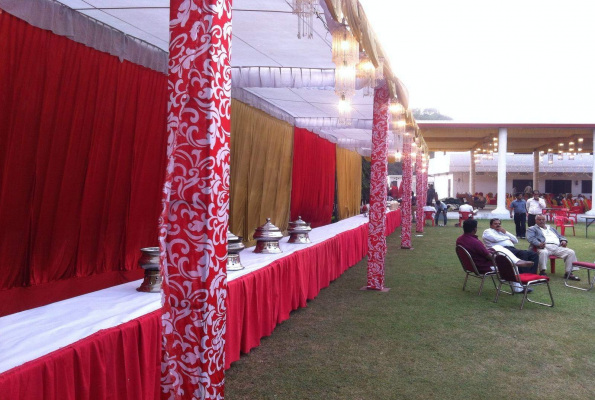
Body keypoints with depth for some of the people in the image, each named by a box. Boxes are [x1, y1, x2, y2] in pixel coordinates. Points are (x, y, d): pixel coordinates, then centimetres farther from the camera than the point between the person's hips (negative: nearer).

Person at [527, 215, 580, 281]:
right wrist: (538, 244, -22)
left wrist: (564, 241, 4)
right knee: (543, 253, -40)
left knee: (571, 252, -18)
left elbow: (560, 236, 30)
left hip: (557, 247, 5)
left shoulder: (551, 228, 37)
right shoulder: (532, 229, 18)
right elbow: (531, 238, -1)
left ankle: (568, 273, -16)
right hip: (545, 247, -5)